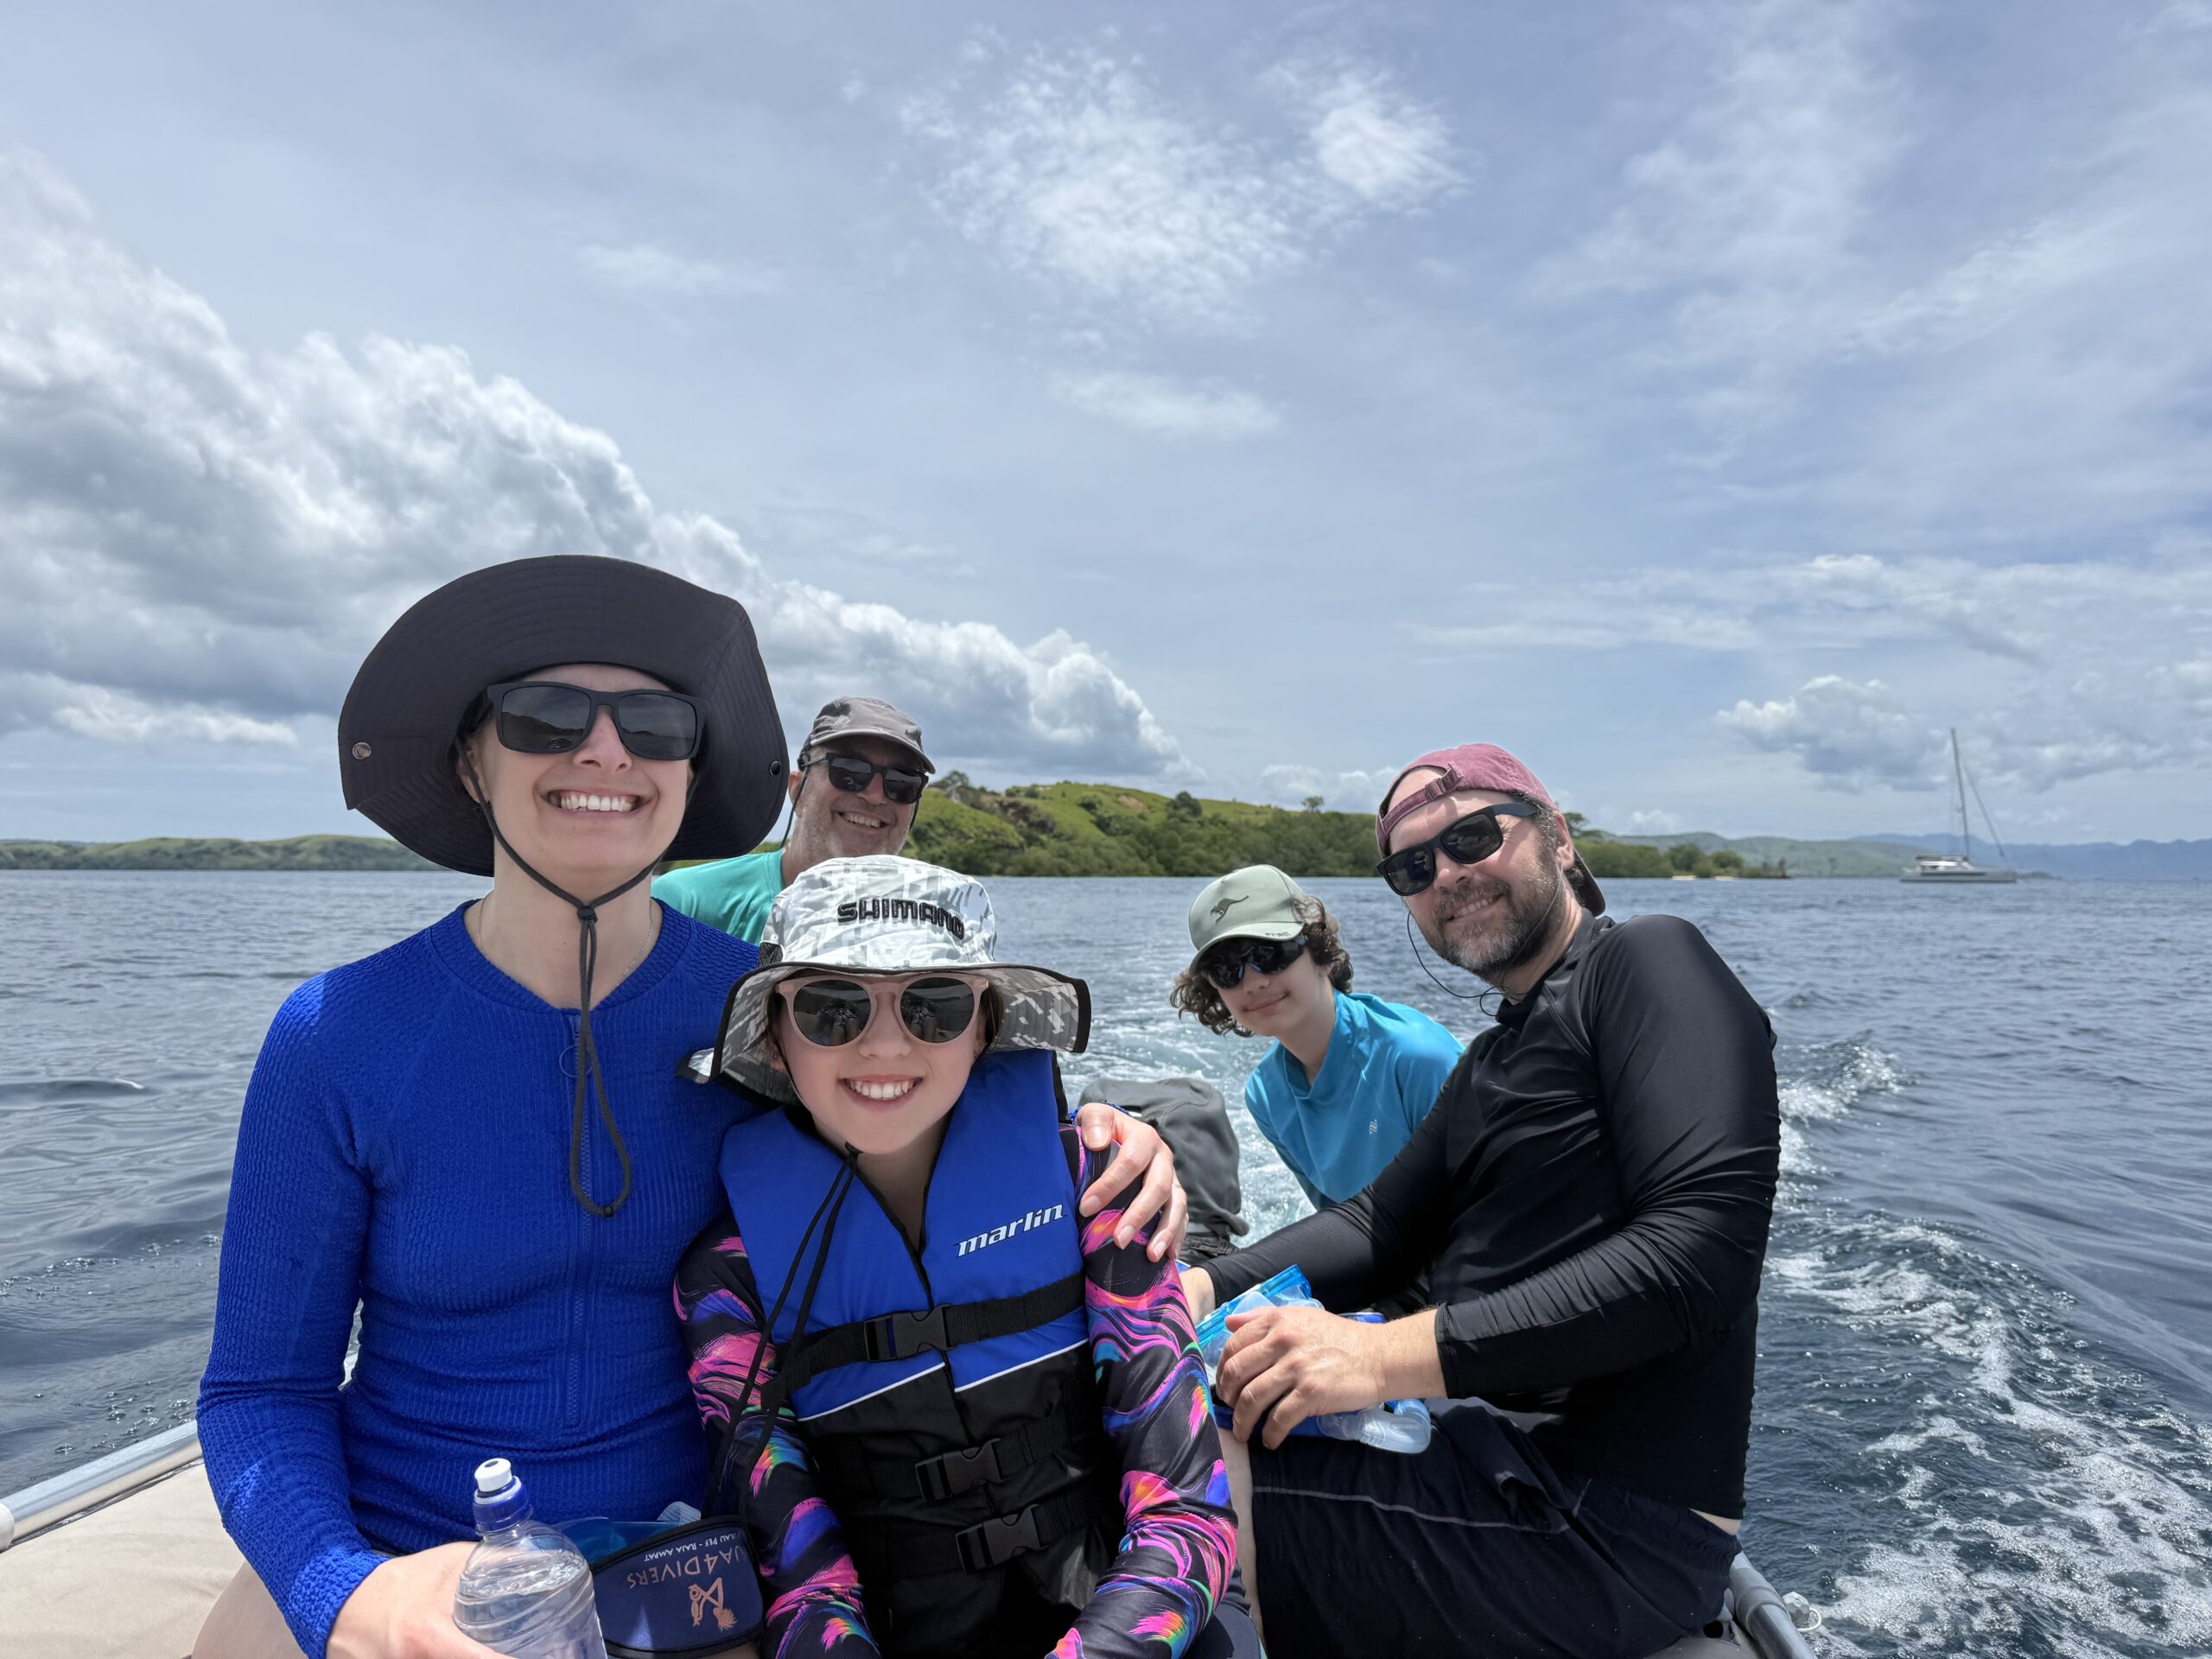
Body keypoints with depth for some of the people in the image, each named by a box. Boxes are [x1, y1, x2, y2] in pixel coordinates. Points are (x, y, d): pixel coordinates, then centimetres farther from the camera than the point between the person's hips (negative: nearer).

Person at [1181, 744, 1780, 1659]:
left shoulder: (1646, 960, -10)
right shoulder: (1493, 1060, 20)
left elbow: (1700, 1250, -23)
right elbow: (1378, 1226, 13)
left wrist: (1395, 1354, -27)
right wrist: (1207, 1285, -6)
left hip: (1607, 1521, -9)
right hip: (1500, 1462, 9)